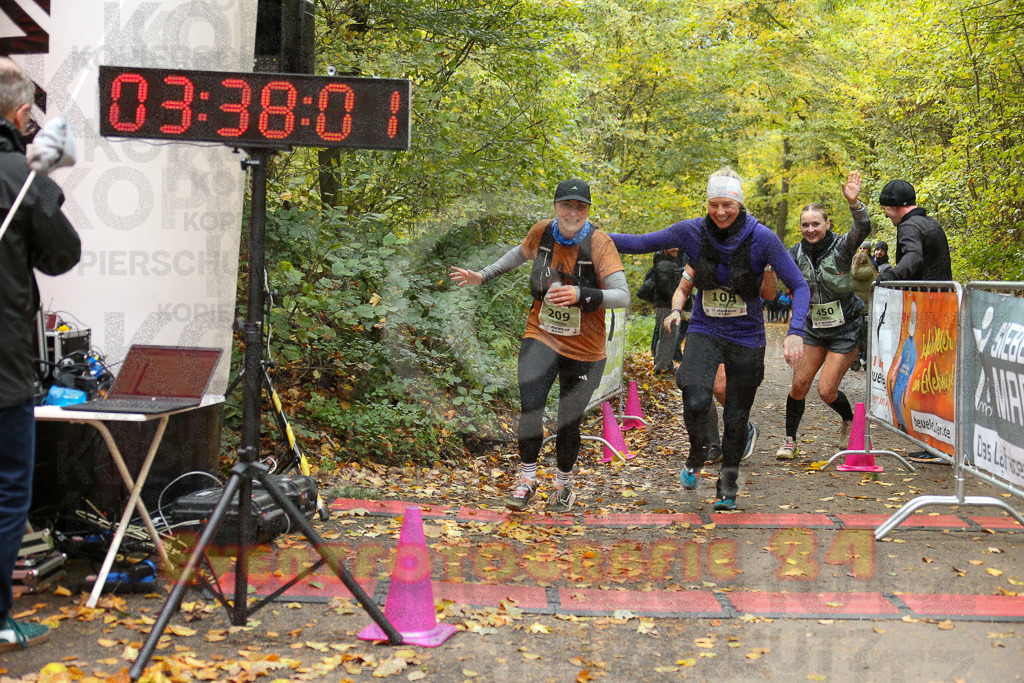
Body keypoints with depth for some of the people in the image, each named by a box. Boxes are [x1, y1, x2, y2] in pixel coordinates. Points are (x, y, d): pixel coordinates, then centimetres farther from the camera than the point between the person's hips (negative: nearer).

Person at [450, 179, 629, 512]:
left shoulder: (599, 243, -16)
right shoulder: (542, 232, -4)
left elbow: (622, 296, -23)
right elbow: (519, 254, 21)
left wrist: (581, 295, -37)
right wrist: (483, 276, 18)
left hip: (584, 349, -2)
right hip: (541, 336, 2)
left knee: (569, 421, 6)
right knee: (530, 404, -15)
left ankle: (563, 483, 30)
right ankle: (527, 480, 4)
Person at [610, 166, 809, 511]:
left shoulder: (762, 238, -14)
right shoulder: (692, 232, -8)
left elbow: (798, 285, -12)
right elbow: (641, 243, 1)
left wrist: (795, 332, -27)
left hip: (746, 337, 0)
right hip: (704, 331, 1)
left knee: (736, 418, 6)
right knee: (696, 401, -23)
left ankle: (727, 489, 30)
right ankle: (697, 456, 9)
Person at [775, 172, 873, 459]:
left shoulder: (841, 247, -16)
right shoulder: (798, 252, -2)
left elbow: (863, 230, -33)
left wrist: (854, 203, -53)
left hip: (845, 330, -4)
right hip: (813, 328, 4)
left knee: (826, 390, -6)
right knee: (799, 384, -1)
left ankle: (850, 420, 25)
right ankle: (790, 440, 15)